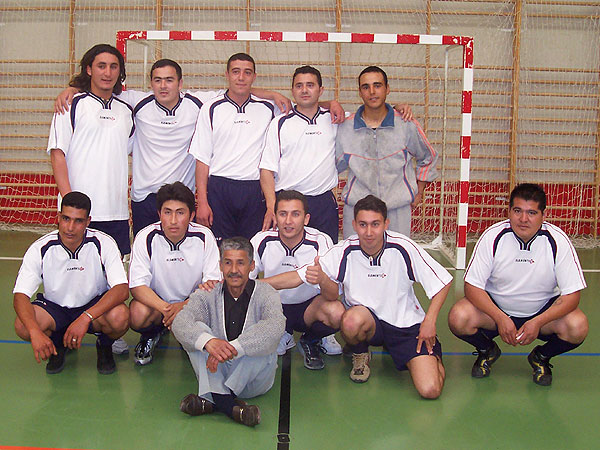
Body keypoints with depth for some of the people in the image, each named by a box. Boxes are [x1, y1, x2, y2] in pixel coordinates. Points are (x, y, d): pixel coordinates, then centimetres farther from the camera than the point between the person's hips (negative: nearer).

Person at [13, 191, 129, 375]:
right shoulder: (40, 249, -17)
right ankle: (58, 344, 8)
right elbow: (20, 296, -20)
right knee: (23, 326, -28)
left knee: (120, 318, -34)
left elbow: (122, 289, -27)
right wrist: (36, 332, -39)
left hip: (96, 306, -1)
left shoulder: (104, 244, -20)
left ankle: (104, 345, 4)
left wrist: (85, 318, -40)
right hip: (54, 308, 2)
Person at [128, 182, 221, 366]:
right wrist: (166, 309, -37)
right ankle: (151, 334, 6)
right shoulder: (145, 238, -15)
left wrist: (184, 306, -33)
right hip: (155, 301, -1)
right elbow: (137, 285, -18)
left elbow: (214, 282, -14)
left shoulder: (204, 237, -13)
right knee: (138, 314, -33)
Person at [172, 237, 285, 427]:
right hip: (216, 374, 2)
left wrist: (232, 348, -39)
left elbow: (275, 326, -27)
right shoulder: (207, 295, 2)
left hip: (253, 380, -1)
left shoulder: (266, 294, -4)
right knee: (198, 331, -19)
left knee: (263, 338, -27)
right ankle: (226, 403, -36)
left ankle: (212, 400, -31)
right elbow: (180, 322, -18)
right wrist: (208, 341, -40)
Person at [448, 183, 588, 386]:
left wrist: (537, 322, -29)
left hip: (542, 310, 0)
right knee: (458, 318, -28)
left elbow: (572, 295, -16)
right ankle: (487, 351, 9)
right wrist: (500, 318, -28)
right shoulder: (493, 236, -18)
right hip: (495, 307, 0)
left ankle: (541, 357, 7)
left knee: (578, 327, -28)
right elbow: (472, 286, -15)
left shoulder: (558, 241, -18)